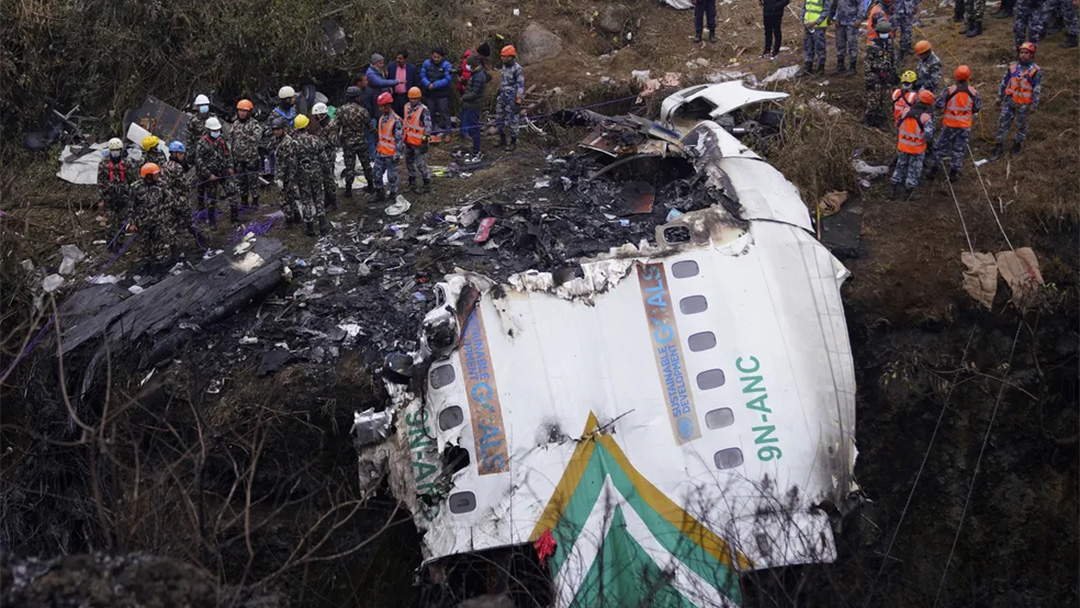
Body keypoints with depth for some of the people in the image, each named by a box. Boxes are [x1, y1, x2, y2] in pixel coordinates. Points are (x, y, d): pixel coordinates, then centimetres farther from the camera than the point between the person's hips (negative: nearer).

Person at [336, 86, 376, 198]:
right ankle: (370, 186, 27)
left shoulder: (341, 110, -10)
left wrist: (336, 139, 1)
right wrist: (374, 132, 18)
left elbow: (336, 126, -11)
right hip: (361, 142, 0)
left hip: (347, 142, 0)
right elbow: (369, 125, 0)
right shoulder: (362, 110, -11)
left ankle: (348, 190, 8)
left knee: (349, 166, 7)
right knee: (366, 164, 17)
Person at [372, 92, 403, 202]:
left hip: (390, 154, -7)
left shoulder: (396, 120, -17)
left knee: (392, 176, 5)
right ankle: (379, 193, 23)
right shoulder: (382, 118, 8)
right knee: (377, 173, 10)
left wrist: (397, 154, -17)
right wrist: (377, 148, 20)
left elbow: (399, 139, -16)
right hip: (380, 152, 7)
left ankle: (393, 195, 19)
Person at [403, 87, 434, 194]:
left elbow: (428, 125, -16)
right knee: (409, 162, 18)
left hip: (419, 141, -7)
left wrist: (425, 136, -26)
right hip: (408, 140, 7)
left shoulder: (423, 109, -15)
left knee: (421, 164, -4)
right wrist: (401, 131, 22)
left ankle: (427, 184, 9)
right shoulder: (407, 107, 6)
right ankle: (412, 183, 33)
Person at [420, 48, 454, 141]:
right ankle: (431, 133, 24)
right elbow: (422, 76, 0)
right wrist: (428, 84, -19)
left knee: (444, 113, -1)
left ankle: (447, 133, 6)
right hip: (430, 93, 4)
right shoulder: (426, 63, 1)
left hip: (442, 94, -4)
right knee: (431, 113, 12)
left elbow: (448, 79, -17)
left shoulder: (446, 65, -9)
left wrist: (435, 85, -21)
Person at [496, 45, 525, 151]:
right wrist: (498, 95, 21)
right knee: (499, 118, 12)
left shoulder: (518, 69, -18)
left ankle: (513, 142, 11)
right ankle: (502, 139, 25)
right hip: (502, 97, 8)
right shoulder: (504, 66, 8)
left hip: (512, 98, -8)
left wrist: (518, 102, -20)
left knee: (511, 120, -1)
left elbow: (520, 86, -18)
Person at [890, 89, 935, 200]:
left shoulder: (905, 112, -9)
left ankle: (893, 190, 25)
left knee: (900, 167, 21)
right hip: (917, 150, -4)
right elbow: (929, 136, -29)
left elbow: (898, 128, 3)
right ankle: (909, 193, 23)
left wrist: (898, 142, 17)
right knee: (914, 171, 14)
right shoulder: (926, 117, -22)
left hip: (903, 147, 4)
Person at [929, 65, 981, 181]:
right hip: (965, 126, 1)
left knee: (941, 146, 14)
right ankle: (954, 173, 18)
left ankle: (934, 170, 20)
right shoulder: (973, 92, -9)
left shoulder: (949, 91, -17)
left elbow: (938, 106, -15)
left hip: (949, 125, -1)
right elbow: (977, 108, 2)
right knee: (959, 150, 13)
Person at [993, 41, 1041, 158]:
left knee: (1021, 125, 11)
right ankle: (999, 145, 11)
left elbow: (1037, 89, -8)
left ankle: (1017, 144, 29)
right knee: (1003, 122, 3)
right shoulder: (1013, 66, 1)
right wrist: (999, 97, 12)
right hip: (1010, 100, 3)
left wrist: (1034, 105, -11)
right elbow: (1004, 82, 10)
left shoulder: (1036, 71, -10)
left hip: (1024, 104, -3)